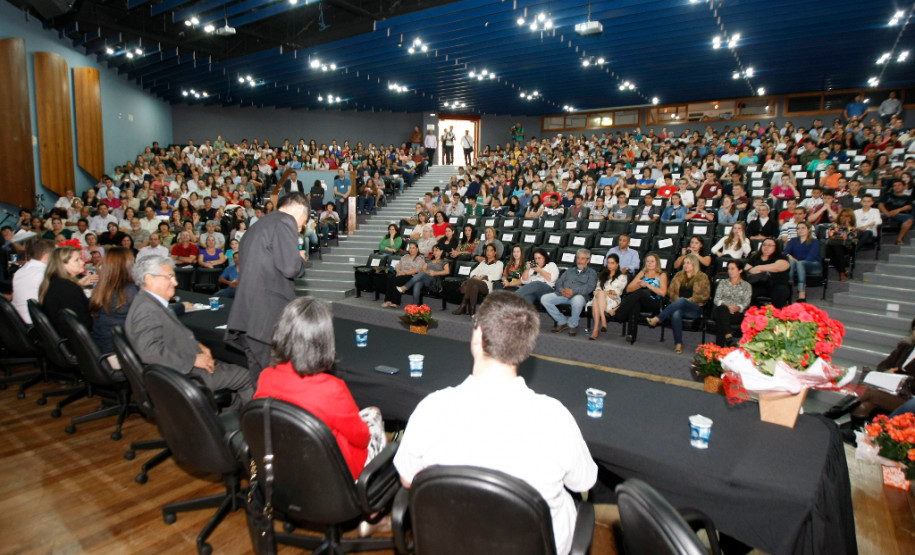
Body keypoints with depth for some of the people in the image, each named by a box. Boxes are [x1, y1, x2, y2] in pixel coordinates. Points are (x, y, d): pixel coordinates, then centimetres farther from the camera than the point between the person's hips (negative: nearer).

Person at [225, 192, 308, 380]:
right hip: (268, 315, -9)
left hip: (246, 314, 9)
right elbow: (290, 267, -16)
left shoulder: (257, 226, 24)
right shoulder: (285, 222, -6)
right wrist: (301, 259, 5)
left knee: (258, 379, 14)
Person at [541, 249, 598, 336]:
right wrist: (562, 290, -6)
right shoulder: (569, 271, 32)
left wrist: (573, 291, -16)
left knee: (577, 300, -41)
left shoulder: (591, 273, 17)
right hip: (562, 294, 5)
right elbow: (558, 282, 19)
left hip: (578, 295, -5)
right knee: (544, 299, -19)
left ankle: (572, 325, -14)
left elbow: (589, 287, -2)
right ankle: (562, 322, -7)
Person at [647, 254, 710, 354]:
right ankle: (678, 343, -33)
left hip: (695, 308, -3)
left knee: (681, 301, -38)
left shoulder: (702, 277, 10)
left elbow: (705, 295, 0)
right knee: (676, 314, -35)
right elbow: (670, 290, 14)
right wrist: (677, 300, -5)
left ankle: (657, 319, -40)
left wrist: (688, 300, -10)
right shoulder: (679, 275, 21)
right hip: (678, 306, 3)